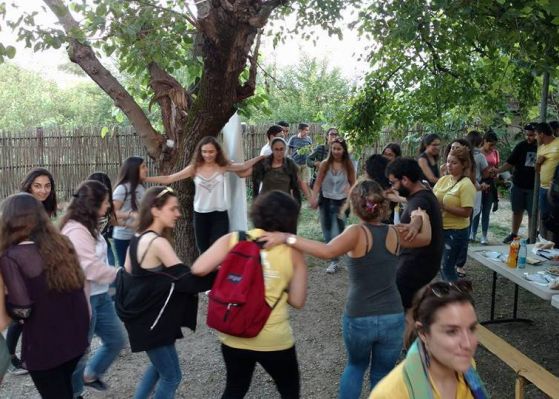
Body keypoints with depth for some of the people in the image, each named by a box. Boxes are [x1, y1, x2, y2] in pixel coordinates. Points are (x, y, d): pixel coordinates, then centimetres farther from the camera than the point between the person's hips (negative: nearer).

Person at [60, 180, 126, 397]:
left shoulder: (89, 226, 8)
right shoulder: (76, 231, -24)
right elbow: (92, 268, -26)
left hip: (100, 295, 10)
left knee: (116, 339, 19)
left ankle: (90, 374, 41)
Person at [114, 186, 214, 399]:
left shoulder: (138, 238, 3)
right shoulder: (158, 243, -24)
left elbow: (127, 275, 10)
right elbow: (187, 280, -25)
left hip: (142, 316, 9)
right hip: (152, 320, -9)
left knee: (159, 366, 27)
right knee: (171, 376, 7)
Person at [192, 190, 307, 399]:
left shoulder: (233, 239, -4)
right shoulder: (293, 252, -5)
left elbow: (198, 269, -10)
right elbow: (297, 301, -4)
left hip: (233, 336, 2)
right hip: (274, 340, -2)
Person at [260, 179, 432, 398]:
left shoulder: (357, 233, -15)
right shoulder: (395, 233, -2)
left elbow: (327, 251, -34)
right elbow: (425, 238, 18)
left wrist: (286, 238, -33)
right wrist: (422, 216, 38)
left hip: (358, 319, -2)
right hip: (392, 319, 2)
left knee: (356, 365, 28)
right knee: (382, 376, 20)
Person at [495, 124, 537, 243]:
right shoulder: (521, 146, -1)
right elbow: (510, 163, 0)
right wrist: (497, 171, -14)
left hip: (534, 187, -2)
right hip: (518, 185, 2)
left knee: (532, 213, 6)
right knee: (517, 211, 12)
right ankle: (513, 234, 25)